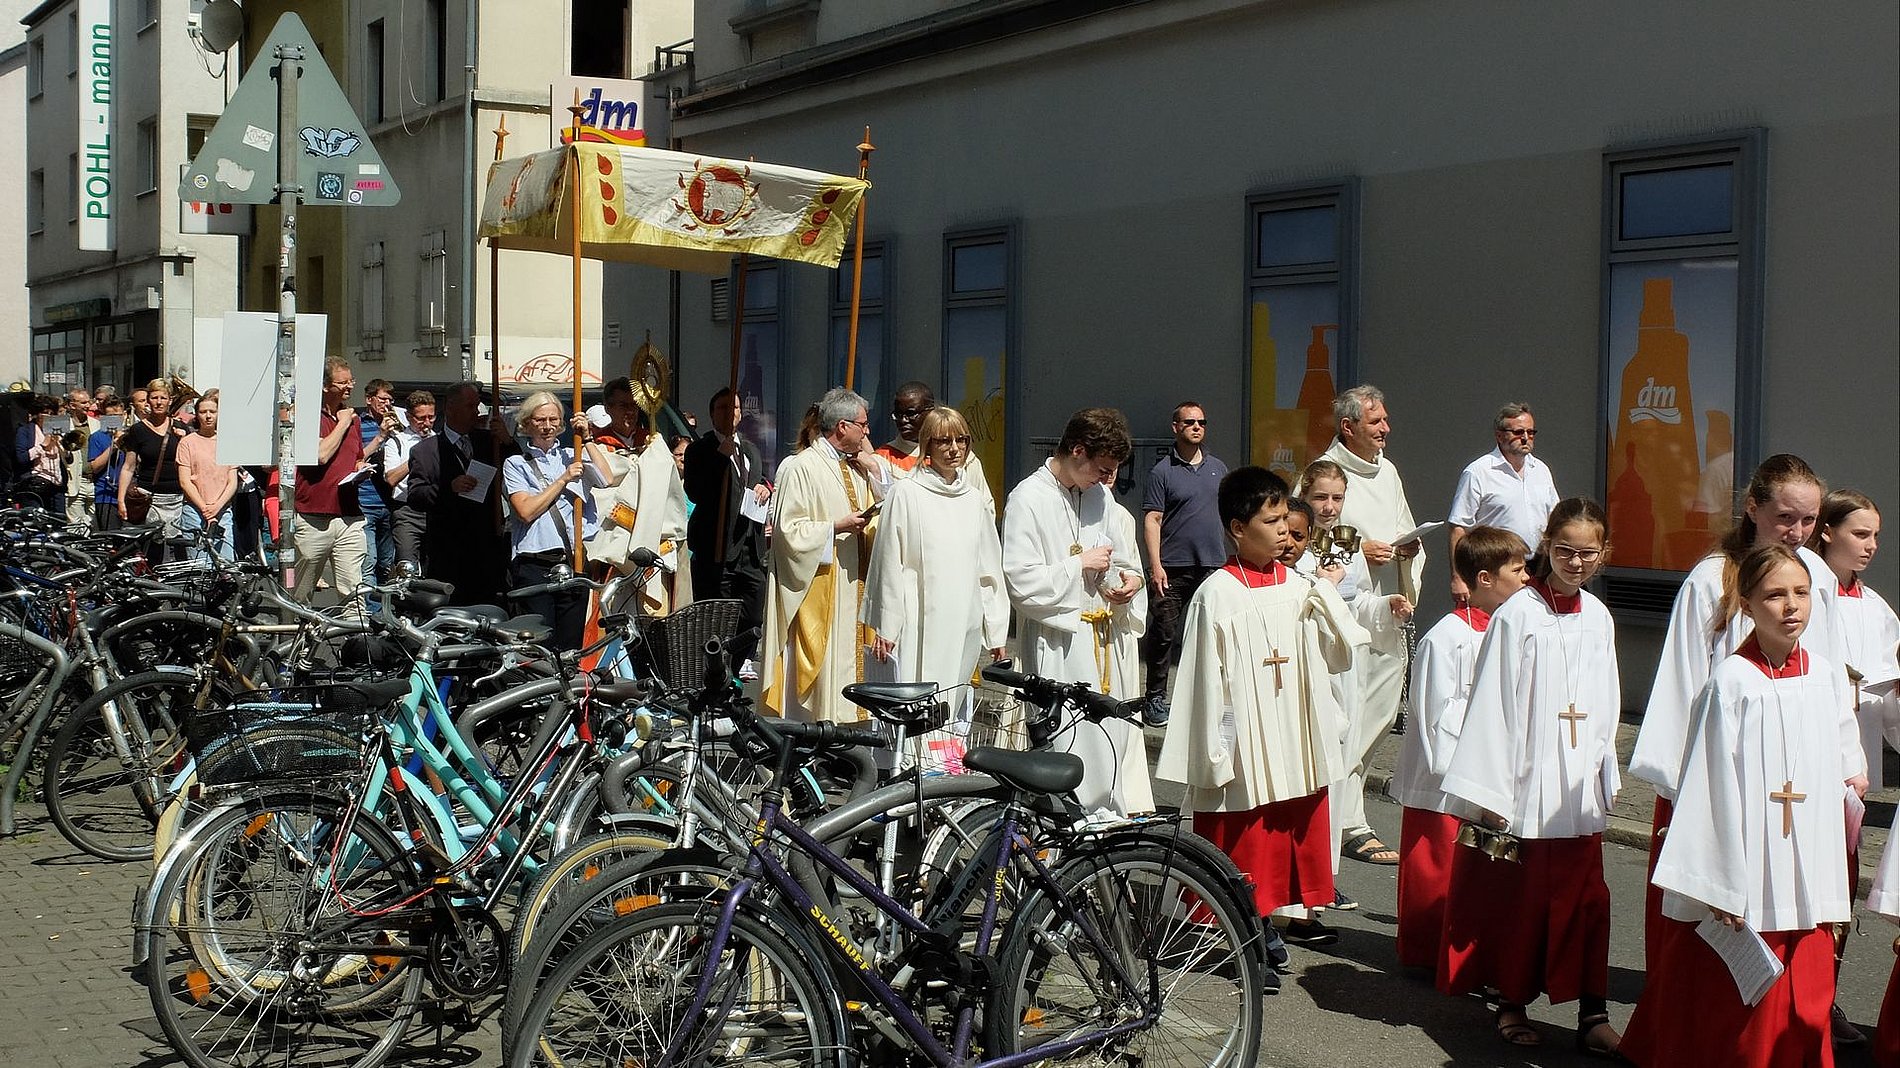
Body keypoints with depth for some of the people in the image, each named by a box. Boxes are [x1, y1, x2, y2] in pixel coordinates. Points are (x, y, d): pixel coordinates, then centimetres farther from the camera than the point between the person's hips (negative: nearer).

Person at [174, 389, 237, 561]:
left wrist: (217, 507, -8)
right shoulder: (187, 442, 5)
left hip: (223, 513, 2)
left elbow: (232, 483, 8)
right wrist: (204, 508, -9)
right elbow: (185, 482, 0)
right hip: (195, 512, -2)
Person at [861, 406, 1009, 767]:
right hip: (920, 625, -5)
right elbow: (889, 564, -3)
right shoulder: (907, 494, -2)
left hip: (965, 625, 5)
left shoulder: (973, 498, 13)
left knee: (956, 709, 8)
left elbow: (989, 568, 16)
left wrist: (996, 629, 14)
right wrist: (886, 627, -5)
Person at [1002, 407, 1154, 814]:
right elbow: (1023, 584, -16)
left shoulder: (1101, 497, 14)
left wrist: (1131, 581, 3)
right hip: (1061, 649, -7)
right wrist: (1079, 564, -10)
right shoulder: (1029, 499, -8)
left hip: (1108, 643, 7)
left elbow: (1125, 561, 25)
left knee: (1118, 739, 7)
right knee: (1072, 747, -8)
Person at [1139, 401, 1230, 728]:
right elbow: (1152, 519, -6)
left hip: (1213, 565, 4)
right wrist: (1155, 565, -15)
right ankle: (1155, 697, 7)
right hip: (1173, 567, -4)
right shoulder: (1163, 472, -1)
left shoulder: (1217, 467, 14)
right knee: (1164, 631, -2)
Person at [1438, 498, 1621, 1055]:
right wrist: (1489, 792, -11)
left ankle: (1592, 1011, 11)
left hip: (1579, 787, 4)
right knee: (1520, 900, 6)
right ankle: (1512, 1003, 21)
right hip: (1526, 784, -4)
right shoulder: (1517, 615, -9)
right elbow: (1491, 704, -10)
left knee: (1586, 899, 4)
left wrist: (1605, 778, 14)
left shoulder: (1598, 618, 8)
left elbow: (1605, 706, 16)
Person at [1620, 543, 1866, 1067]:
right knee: (1736, 1022, 3)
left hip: (1809, 883, 5)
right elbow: (1714, 788, -11)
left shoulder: (1829, 678, 5)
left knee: (1806, 1009, 10)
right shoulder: (1731, 681, -10)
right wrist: (1721, 887, -13)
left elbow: (1843, 768, 17)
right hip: (1747, 886, -5)